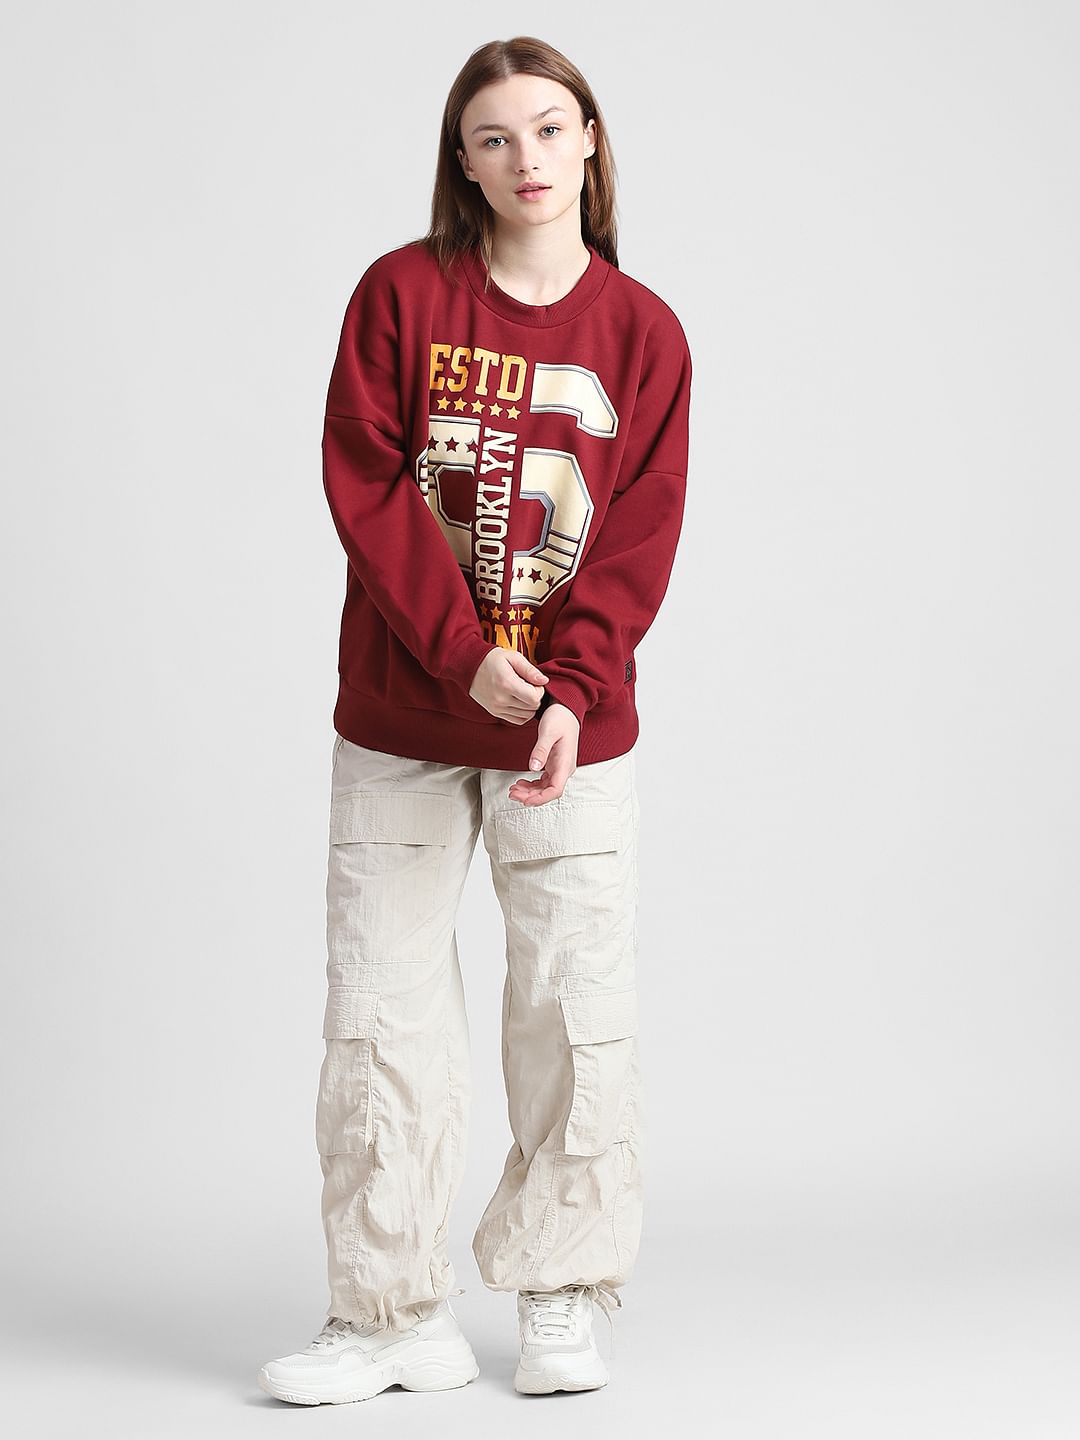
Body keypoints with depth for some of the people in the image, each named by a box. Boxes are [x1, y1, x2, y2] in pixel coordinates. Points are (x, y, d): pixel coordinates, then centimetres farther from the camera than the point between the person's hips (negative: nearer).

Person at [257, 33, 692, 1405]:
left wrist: (570, 686, -18)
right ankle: (394, 1315, 13)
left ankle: (562, 1298, 20)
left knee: (578, 1011, 3)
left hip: (573, 727, 0)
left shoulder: (642, 332, 1)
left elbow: (640, 533, -4)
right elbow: (365, 481, -8)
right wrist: (465, 655, -17)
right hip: (397, 724, 0)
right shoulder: (401, 293, -1)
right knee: (380, 1012, 2)